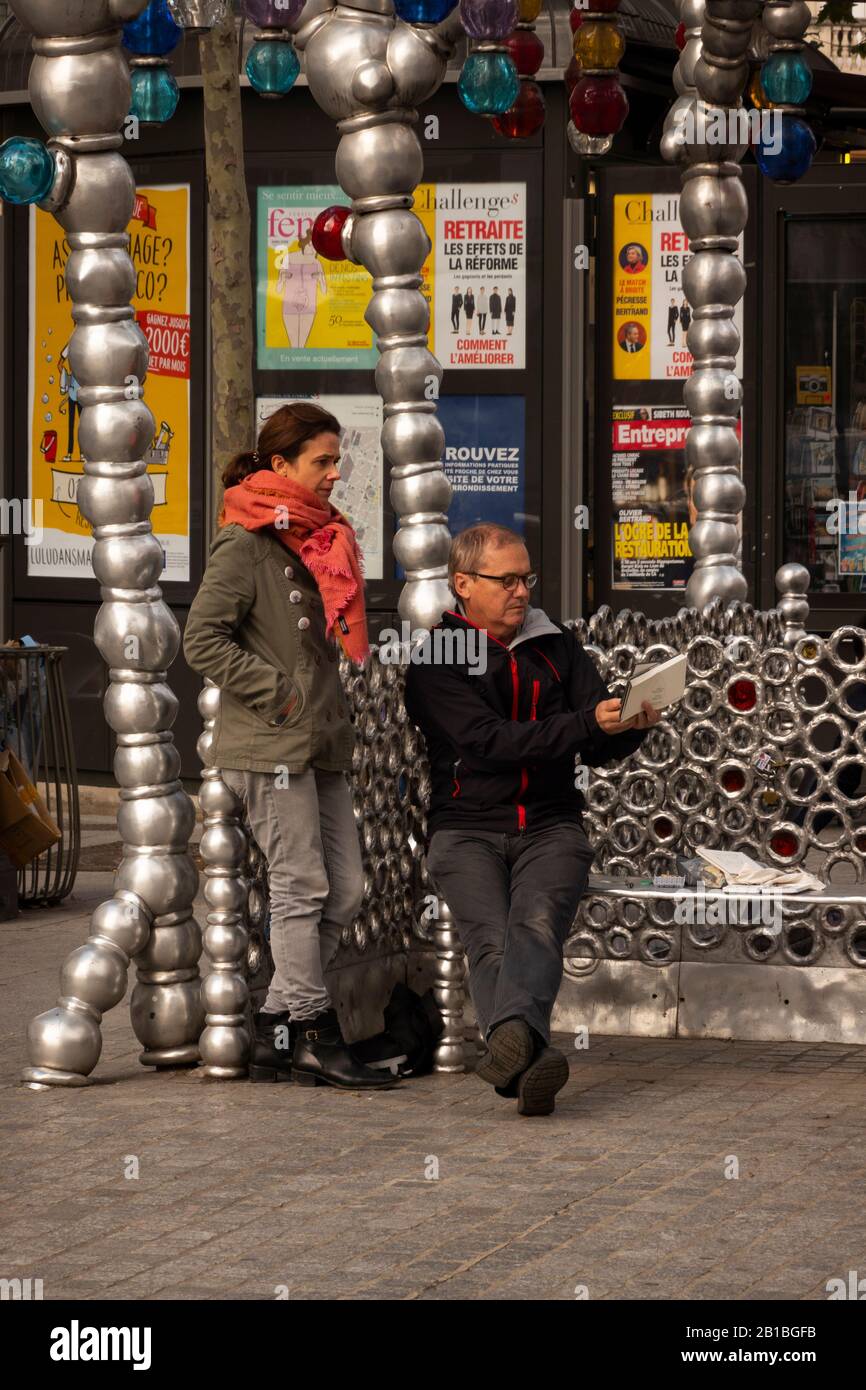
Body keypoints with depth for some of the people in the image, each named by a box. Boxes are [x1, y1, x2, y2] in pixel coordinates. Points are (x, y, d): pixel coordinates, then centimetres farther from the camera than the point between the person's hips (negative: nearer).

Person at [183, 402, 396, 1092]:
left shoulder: (321, 537, 17)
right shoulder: (247, 543, -10)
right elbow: (203, 638, -16)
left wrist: (333, 709, 16)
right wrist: (276, 692, -16)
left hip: (321, 744, 9)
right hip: (271, 747, -9)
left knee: (344, 889, 7)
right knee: (302, 888, -5)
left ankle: (276, 1032, 13)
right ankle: (314, 1038, 2)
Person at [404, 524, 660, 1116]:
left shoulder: (557, 647, 17)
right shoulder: (435, 660, 3)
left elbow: (601, 750, 13)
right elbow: (490, 741, -12)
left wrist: (633, 725, -11)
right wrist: (585, 723, -22)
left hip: (551, 827, 2)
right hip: (467, 829, -1)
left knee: (538, 922, -30)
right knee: (492, 939, -29)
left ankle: (511, 1034, -57)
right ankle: (533, 1058, -52)